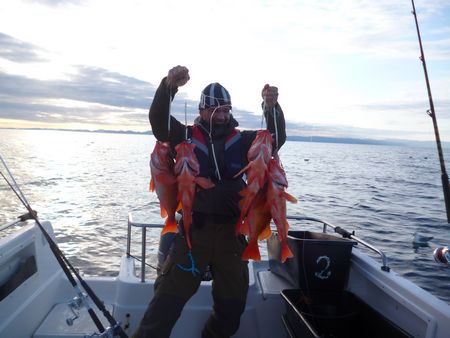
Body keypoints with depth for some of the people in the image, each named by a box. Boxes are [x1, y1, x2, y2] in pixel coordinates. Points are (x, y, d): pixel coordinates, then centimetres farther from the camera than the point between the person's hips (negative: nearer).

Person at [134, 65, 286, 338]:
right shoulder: (187, 137, 2)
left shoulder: (242, 141, 7)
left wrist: (272, 107, -22)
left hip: (231, 230, 3)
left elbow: (277, 137, -3)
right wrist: (169, 86, -27)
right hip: (193, 228, -2)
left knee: (233, 300, 16)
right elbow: (158, 121, -11)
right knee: (169, 297, -3)